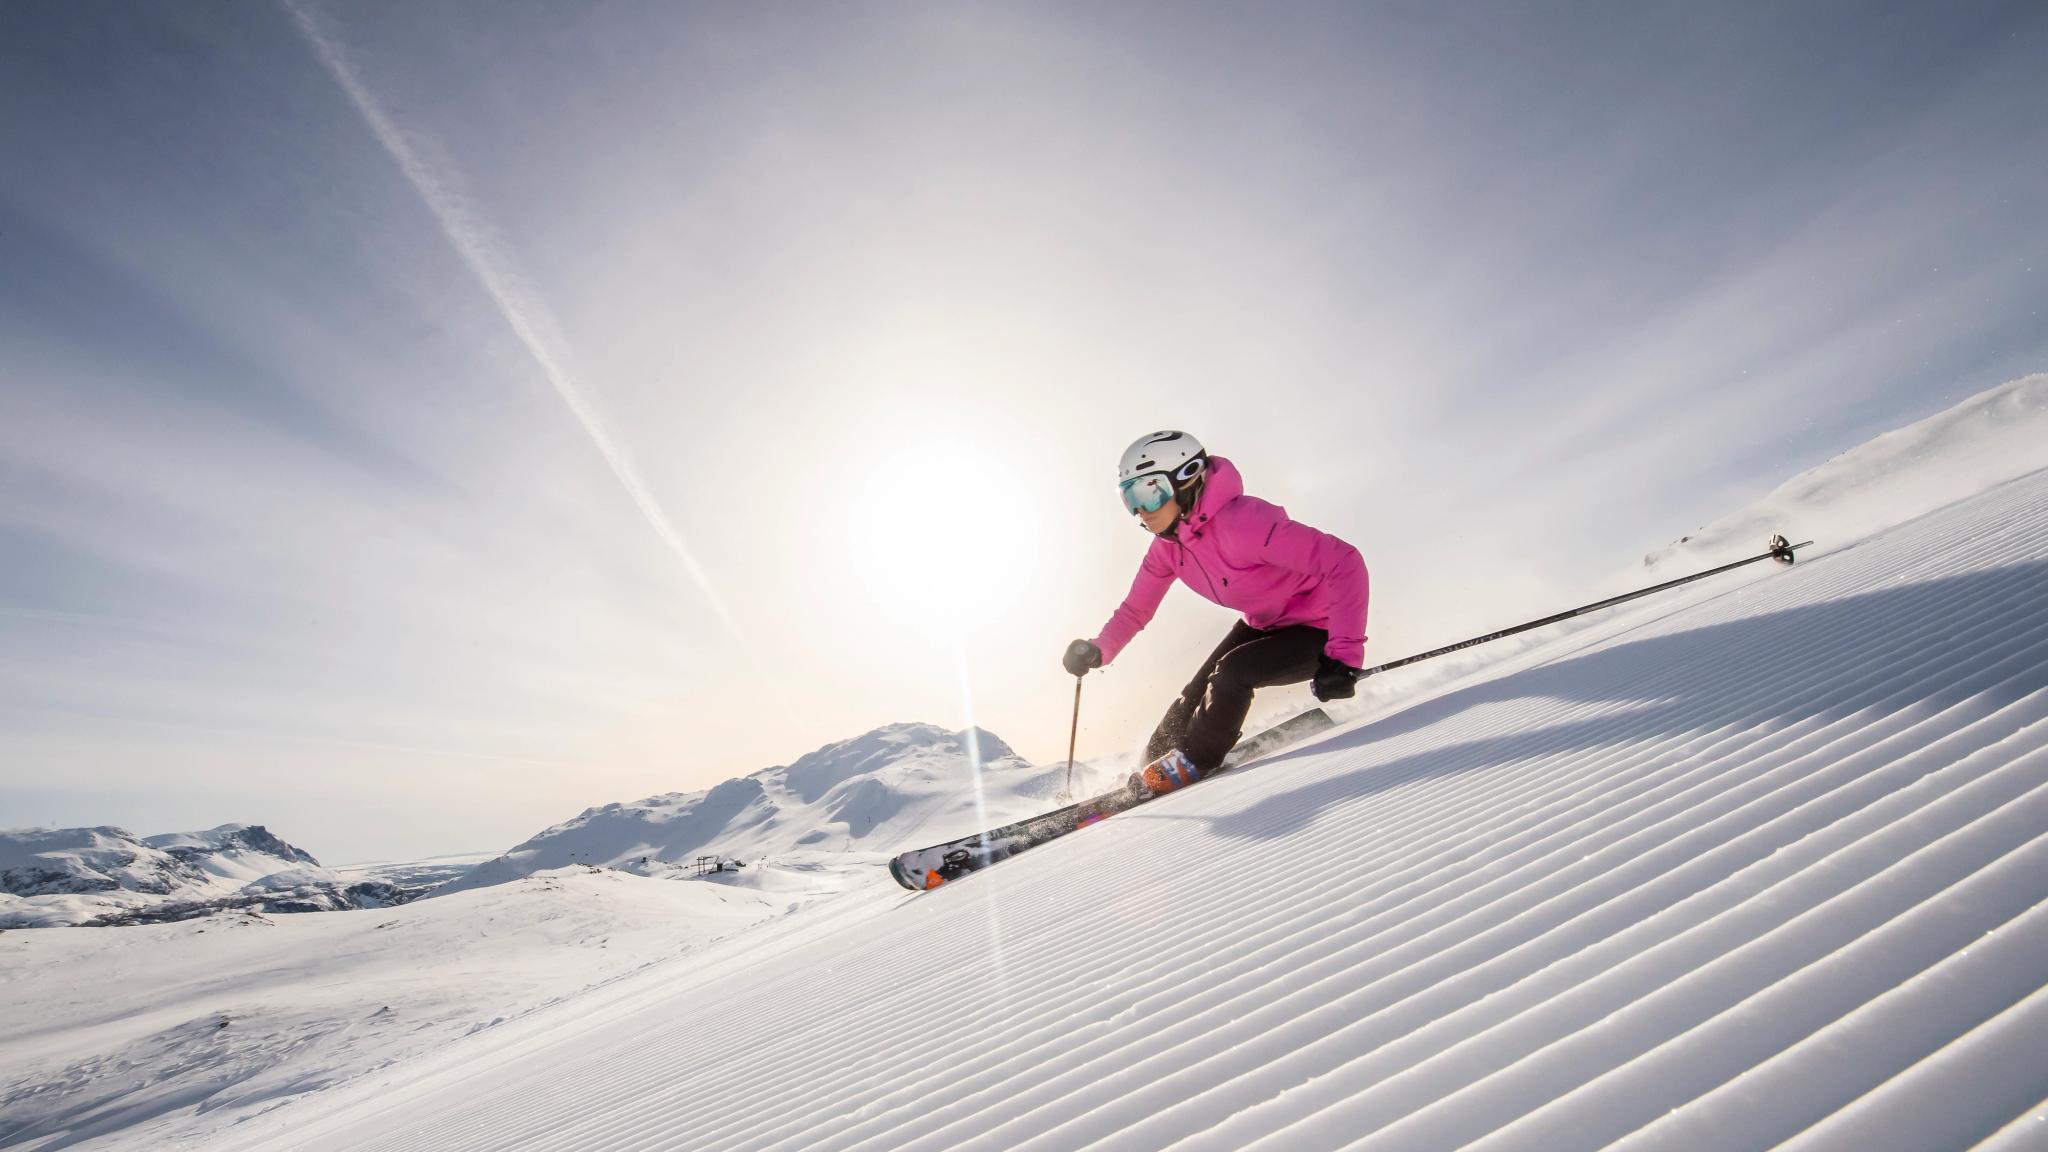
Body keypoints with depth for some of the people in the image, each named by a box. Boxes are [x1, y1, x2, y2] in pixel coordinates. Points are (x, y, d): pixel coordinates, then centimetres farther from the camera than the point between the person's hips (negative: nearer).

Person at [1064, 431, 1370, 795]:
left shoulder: (1240, 522, -36)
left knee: (1231, 672, -24)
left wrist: (1344, 653, -41)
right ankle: (1153, 763, 19)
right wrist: (1097, 650, -16)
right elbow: (1136, 608, 1)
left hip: (1319, 629, -7)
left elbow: (1344, 561, -37)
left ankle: (1193, 764, -2)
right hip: (1263, 624, 7)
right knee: (1197, 692, 0)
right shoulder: (1168, 545, -9)